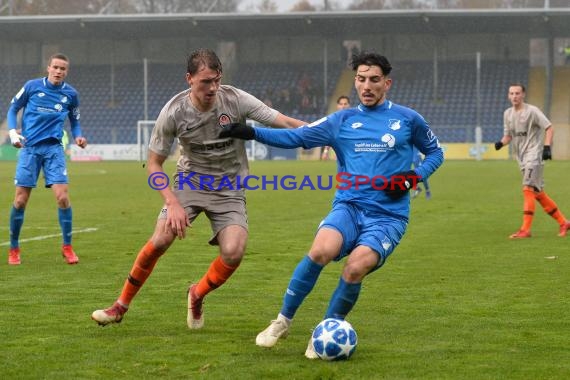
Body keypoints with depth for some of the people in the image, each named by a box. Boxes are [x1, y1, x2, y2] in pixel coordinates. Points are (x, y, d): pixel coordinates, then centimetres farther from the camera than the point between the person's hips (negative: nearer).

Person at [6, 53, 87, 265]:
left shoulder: (71, 94, 5)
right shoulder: (32, 86, -1)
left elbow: (74, 121, 17)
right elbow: (13, 109, 9)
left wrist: (78, 136, -3)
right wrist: (12, 131, -7)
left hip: (54, 148, 1)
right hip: (30, 148, -1)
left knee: (62, 196, -12)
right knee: (20, 200, -2)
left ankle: (67, 247, 2)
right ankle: (14, 249, 14)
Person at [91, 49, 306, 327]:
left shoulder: (236, 100, -18)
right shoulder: (174, 111, -17)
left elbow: (285, 123, -16)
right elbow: (154, 163, -8)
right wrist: (172, 203, -20)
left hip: (229, 189, 0)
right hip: (190, 181, 0)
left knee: (233, 252, -20)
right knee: (160, 240, -19)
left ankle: (197, 296, 11)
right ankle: (121, 305, 2)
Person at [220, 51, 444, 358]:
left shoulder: (407, 119, 7)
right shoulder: (342, 121, 11)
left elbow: (435, 152, 19)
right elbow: (296, 137, 5)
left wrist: (414, 177, 0)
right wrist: (252, 133, -8)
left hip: (388, 215, -1)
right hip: (348, 207, 1)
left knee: (355, 268, -28)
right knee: (321, 250, -30)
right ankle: (283, 321, -10)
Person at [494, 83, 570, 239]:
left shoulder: (532, 111, -10)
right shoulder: (507, 113, 11)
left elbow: (549, 128, -11)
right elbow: (508, 135, 17)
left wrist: (547, 147, -22)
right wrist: (501, 143, -4)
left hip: (534, 155, -8)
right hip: (521, 158, 8)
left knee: (528, 189, -17)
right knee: (538, 193, 10)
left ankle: (525, 230, -19)